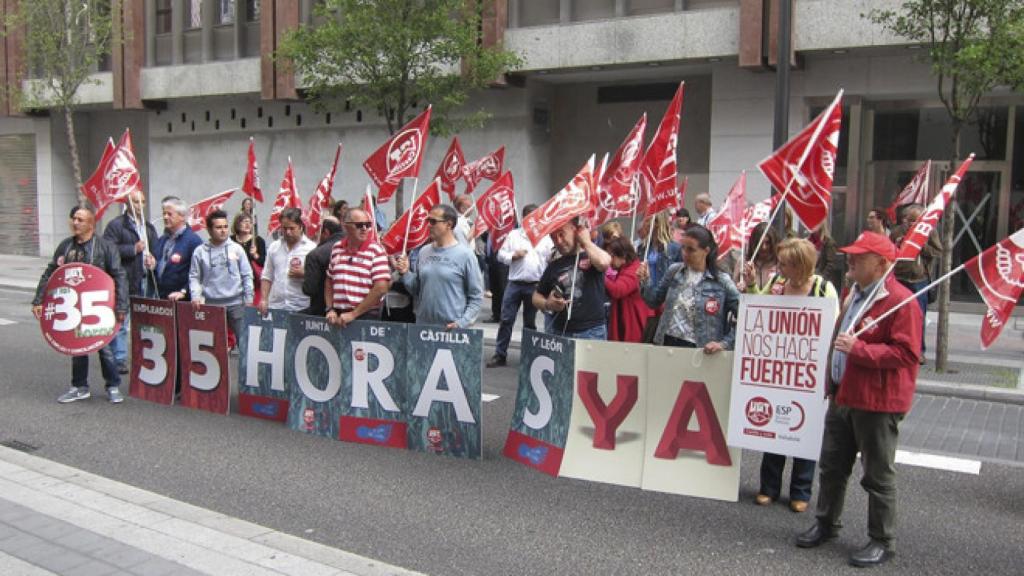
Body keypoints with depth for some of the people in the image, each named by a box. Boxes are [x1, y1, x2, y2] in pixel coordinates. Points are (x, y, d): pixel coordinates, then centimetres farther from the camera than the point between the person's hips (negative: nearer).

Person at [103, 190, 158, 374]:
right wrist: (133, 249, -16)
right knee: (120, 323, -2)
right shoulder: (116, 225, -2)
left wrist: (152, 259, 2)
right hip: (123, 282, -6)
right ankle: (119, 360, 5)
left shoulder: (149, 228, 19)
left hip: (144, 282, 6)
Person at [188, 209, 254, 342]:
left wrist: (249, 299, 0)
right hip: (211, 305, 0)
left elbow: (247, 276, 5)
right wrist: (195, 296, -9)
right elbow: (194, 277, 5)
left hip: (236, 303, 0)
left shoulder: (237, 249, 3)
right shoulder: (200, 251, 3)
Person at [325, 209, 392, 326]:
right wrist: (330, 310, 6)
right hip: (338, 317, 4)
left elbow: (381, 288, -15)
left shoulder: (376, 250, -8)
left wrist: (353, 314, -13)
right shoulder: (336, 248, 9)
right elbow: (329, 281, 17)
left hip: (366, 316, -4)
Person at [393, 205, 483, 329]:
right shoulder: (424, 252, 8)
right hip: (423, 327, 5)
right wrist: (405, 274, -2)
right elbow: (417, 290, 14)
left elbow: (476, 296, -6)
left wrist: (462, 323, -15)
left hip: (452, 331, -5)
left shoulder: (464, 254, -7)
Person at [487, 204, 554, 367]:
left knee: (530, 322, 11)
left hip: (535, 286, 0)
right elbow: (501, 255, 7)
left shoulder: (546, 238, 5)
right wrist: (513, 256, -10)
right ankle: (500, 355, 5)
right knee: (506, 319, -1)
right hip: (515, 283, 0)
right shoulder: (513, 235, 7)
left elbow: (553, 259, 2)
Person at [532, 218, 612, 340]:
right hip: (560, 332, 4)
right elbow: (537, 296, 22)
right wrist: (547, 304, -2)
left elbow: (604, 262, -23)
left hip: (592, 332, -4)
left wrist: (586, 241, -6)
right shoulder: (554, 266, 14)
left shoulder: (593, 256, 2)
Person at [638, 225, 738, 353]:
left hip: (698, 349, -3)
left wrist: (724, 343, -12)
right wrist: (645, 281, -5)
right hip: (668, 343, 3)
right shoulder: (674, 271, 2)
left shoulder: (722, 281, -10)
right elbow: (654, 301, 11)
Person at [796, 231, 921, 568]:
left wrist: (858, 349, -27)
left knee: (878, 476, 4)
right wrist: (832, 384, 21)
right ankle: (826, 524, 32)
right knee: (831, 466, 17)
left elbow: (906, 353, -22)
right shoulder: (855, 294, 14)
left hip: (877, 402, -9)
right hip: (842, 396, 9)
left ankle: (882, 541, 18)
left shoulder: (899, 300, -16)